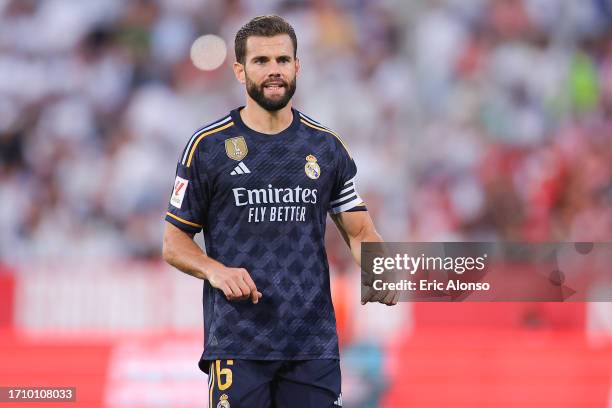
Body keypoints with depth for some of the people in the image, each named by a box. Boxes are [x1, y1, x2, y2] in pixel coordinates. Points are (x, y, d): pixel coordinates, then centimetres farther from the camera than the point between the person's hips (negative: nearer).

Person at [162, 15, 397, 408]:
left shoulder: (327, 147, 11)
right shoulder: (208, 146, 2)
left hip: (314, 345, 3)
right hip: (237, 343, -3)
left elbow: (360, 231, 11)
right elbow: (174, 242, 5)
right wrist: (215, 270, -16)